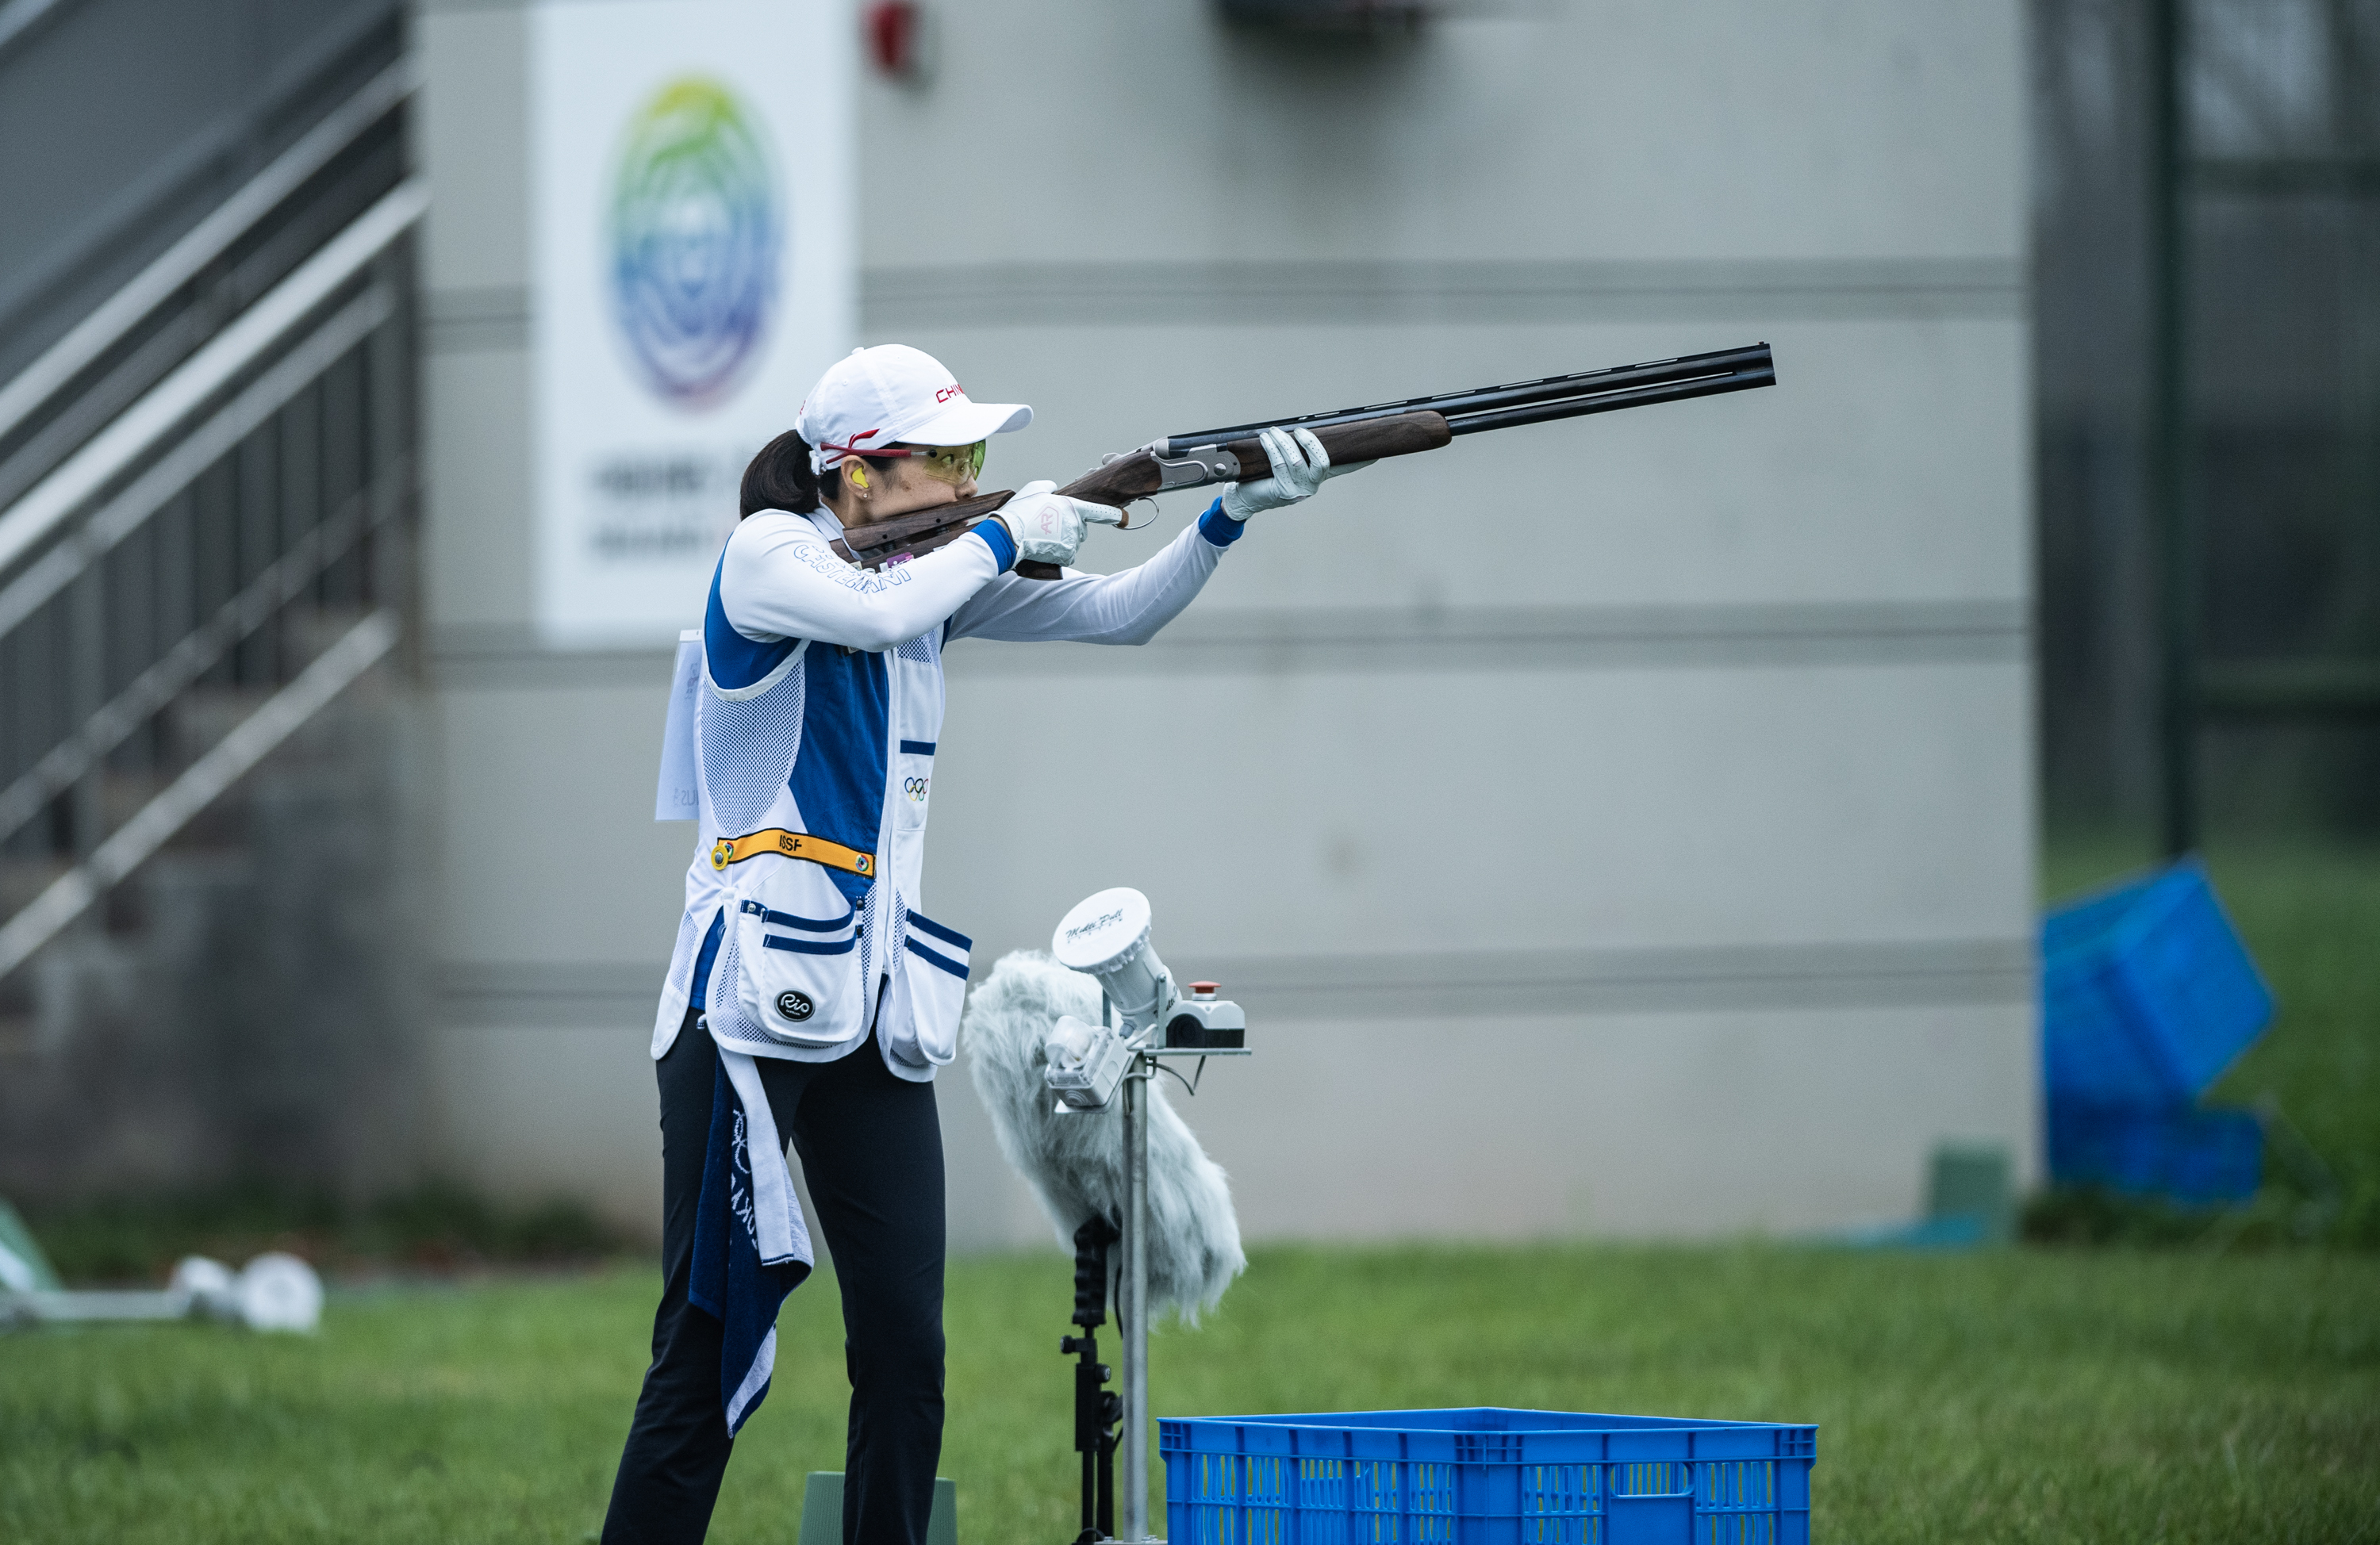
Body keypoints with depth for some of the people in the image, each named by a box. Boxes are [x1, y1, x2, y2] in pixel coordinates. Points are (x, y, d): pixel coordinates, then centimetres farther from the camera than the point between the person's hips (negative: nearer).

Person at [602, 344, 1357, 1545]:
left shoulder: (941, 572, 13)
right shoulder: (768, 554, -7)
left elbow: (1120, 614, 11)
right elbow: (881, 613, -26)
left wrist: (1234, 513, -3)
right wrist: (1003, 534, -11)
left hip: (873, 1003, 7)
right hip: (750, 995, -7)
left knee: (906, 1353, 2)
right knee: (709, 1346, -8)